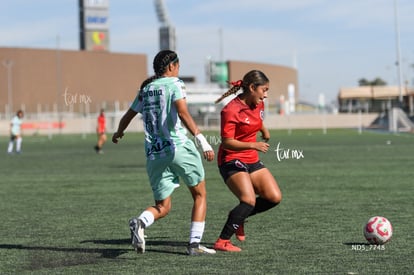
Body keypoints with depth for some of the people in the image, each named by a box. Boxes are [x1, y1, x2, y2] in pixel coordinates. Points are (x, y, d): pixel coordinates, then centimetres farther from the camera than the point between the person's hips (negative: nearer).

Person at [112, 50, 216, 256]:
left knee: (163, 207, 10)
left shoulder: (145, 89, 16)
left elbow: (127, 117, 26)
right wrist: (202, 140, -23)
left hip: (154, 154, 5)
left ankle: (140, 222, -22)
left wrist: (118, 133, 47)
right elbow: (183, 113, -17)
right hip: (179, 147, -5)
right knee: (200, 195, 13)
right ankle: (194, 244, 5)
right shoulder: (174, 83, -1)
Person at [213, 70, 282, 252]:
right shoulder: (231, 111, -20)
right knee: (249, 201, -25)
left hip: (252, 161, 8)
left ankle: (238, 216, 17)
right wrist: (253, 145, -35)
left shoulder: (259, 105, 5)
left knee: (274, 197, -3)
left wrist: (264, 131, 45)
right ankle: (222, 242, -18)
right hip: (232, 161, -8)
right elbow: (227, 142, -25)